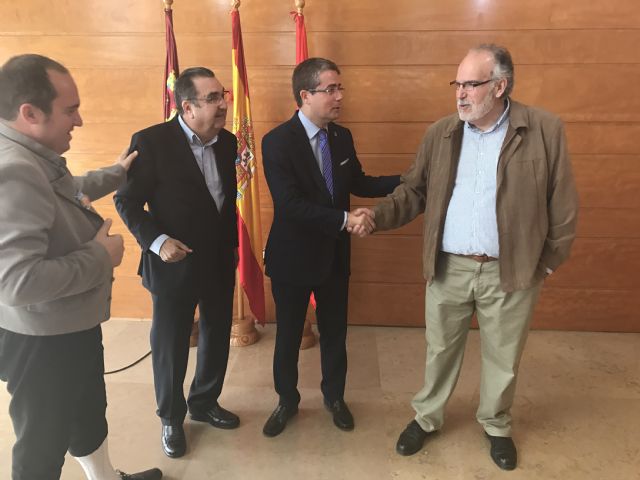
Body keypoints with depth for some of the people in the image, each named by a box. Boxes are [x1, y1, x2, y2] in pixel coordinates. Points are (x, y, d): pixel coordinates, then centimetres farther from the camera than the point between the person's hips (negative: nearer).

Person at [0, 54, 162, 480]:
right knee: (44, 441, 14)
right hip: (42, 341, -10)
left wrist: (116, 173, 30)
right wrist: (100, 256, -25)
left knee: (89, 411, 29)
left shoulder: (34, 157, 2)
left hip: (72, 326, 10)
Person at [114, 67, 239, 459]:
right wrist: (156, 240, -22)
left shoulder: (227, 142, 2)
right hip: (174, 263, -5)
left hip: (220, 262, 6)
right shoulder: (151, 141, -15)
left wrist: (233, 244, 13)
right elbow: (127, 201, -11)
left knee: (218, 338, 18)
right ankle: (172, 418, 35)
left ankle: (205, 402, 42)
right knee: (170, 346, 11)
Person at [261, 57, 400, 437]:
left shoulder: (342, 137, 2)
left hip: (335, 254, 5)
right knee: (288, 335, 14)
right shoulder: (277, 141, -18)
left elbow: (358, 183, 10)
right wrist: (345, 219, -31)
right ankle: (287, 400, 38)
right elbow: (290, 203, -26)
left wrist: (407, 180, -2)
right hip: (293, 257, -4)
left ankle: (334, 396, 42)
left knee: (335, 332, 18)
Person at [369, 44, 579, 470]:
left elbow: (563, 204, -2)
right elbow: (414, 192, 3)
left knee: (503, 358, 17)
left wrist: (550, 260, -1)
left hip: (511, 272, -1)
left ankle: (497, 425, 43)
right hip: (448, 268, 2)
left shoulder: (545, 130, -7)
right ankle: (427, 418, 40)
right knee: (440, 350, 17)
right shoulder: (441, 133, 1)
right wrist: (377, 215, -12)